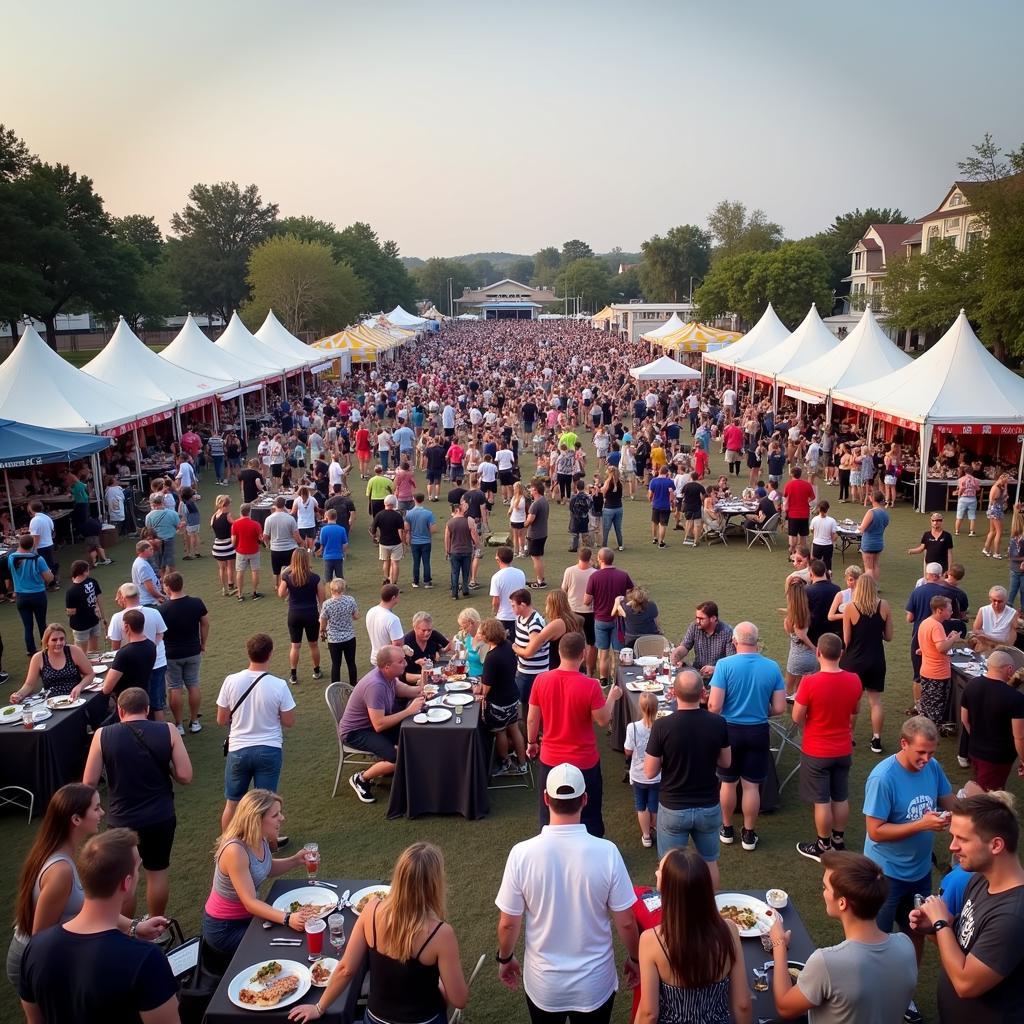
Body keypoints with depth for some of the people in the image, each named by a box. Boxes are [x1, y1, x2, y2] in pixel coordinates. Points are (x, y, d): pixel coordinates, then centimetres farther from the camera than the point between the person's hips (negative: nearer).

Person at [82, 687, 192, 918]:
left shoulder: (103, 735, -11)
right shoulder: (168, 731, -10)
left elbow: (89, 782, -8)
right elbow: (185, 776, -12)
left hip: (123, 820, -1)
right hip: (161, 817, 1)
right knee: (157, 872, 20)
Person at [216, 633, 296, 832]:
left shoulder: (231, 681, -13)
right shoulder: (279, 685, -17)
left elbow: (221, 720, -3)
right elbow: (289, 722, -8)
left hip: (238, 750, 1)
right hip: (269, 750, -1)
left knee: (232, 803, 18)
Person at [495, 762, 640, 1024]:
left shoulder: (522, 854, -20)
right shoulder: (607, 852, -20)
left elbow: (508, 924, -10)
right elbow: (626, 923, -10)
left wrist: (504, 958, 10)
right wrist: (634, 958, 9)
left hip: (543, 983, 0)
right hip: (595, 983, 0)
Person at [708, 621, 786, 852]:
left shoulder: (725, 665, -18)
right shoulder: (772, 667, -9)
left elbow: (714, 706, -19)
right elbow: (779, 708, -5)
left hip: (730, 730, -1)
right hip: (758, 731, 2)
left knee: (728, 782, 16)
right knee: (751, 785, 12)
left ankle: (727, 830, 32)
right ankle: (748, 835, 25)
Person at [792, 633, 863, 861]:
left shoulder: (810, 682, -25)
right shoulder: (854, 681, -8)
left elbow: (797, 718, -16)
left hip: (816, 752, -5)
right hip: (844, 750, 5)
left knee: (821, 801, 8)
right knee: (841, 798, 18)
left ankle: (823, 847, 21)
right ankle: (839, 842, 33)